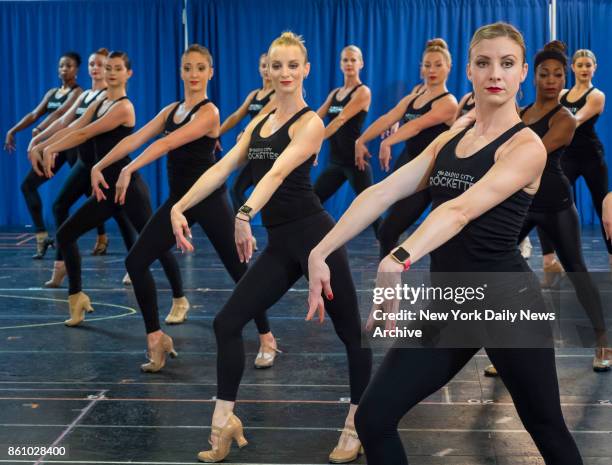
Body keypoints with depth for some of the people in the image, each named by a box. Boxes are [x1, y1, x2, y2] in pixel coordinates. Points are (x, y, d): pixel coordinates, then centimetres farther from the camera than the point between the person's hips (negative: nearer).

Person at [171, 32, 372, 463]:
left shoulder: (310, 123, -8)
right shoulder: (259, 123, 13)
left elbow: (278, 173, -26)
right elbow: (222, 168, 9)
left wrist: (245, 216, -39)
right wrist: (180, 207, -2)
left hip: (315, 235, -7)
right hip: (280, 243, 7)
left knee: (350, 331, 4)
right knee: (227, 322, 2)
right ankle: (225, 423, 13)